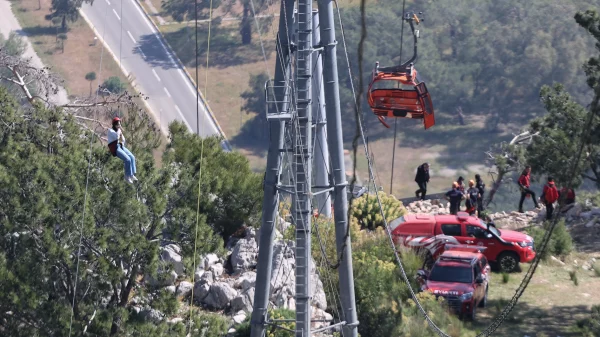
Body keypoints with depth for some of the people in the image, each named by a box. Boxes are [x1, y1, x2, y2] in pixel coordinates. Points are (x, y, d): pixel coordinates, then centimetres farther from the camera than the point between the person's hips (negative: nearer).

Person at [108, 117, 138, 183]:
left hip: (121, 146, 8)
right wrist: (119, 129, -10)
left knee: (132, 157, -15)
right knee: (127, 159, -24)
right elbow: (117, 136, -25)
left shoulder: (119, 131, 19)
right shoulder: (110, 130, -4)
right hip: (115, 148, -8)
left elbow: (123, 140, 21)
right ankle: (127, 176, -15)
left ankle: (132, 174, -16)